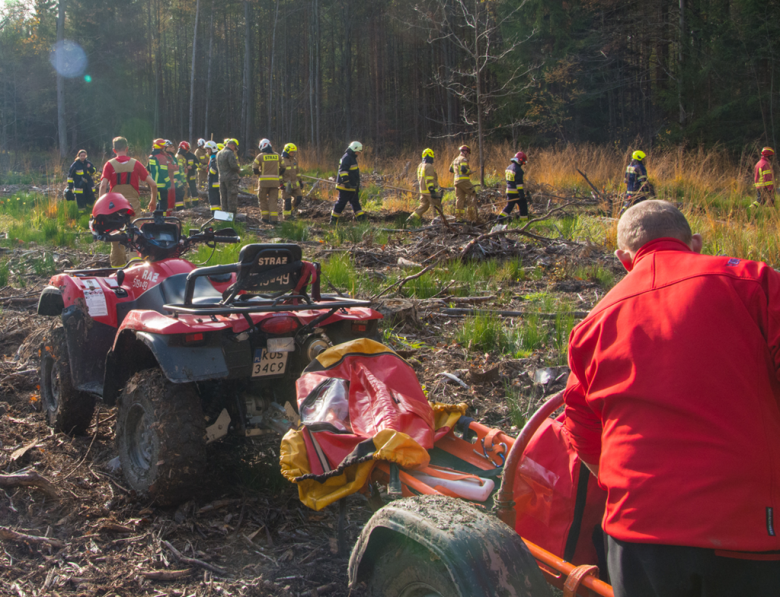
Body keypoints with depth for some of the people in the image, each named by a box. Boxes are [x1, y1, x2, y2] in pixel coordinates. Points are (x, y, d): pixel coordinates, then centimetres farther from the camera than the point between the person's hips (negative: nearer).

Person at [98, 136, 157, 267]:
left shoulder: (109, 165, -1)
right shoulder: (136, 163, 2)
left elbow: (103, 185, -14)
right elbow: (153, 184, -1)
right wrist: (153, 201, 12)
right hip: (133, 205, 0)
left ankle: (117, 264, 13)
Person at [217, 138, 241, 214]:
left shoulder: (219, 153, 15)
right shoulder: (230, 153, -14)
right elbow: (233, 165, -20)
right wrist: (239, 171, -4)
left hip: (222, 178, 8)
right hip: (231, 178, -8)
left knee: (223, 197, 11)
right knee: (232, 197, -4)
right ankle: (232, 213, -4)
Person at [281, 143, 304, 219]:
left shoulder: (294, 160, 7)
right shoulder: (282, 161, -14)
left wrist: (300, 181, 15)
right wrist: (280, 184, -18)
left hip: (294, 183, 6)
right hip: (286, 184, -6)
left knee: (298, 197, 2)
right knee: (287, 200, -3)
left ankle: (291, 209, 23)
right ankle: (287, 215, 8)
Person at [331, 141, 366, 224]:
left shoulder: (352, 158, 18)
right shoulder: (347, 158, -16)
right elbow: (343, 170, -26)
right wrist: (346, 181, -32)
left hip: (352, 186, 10)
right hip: (346, 186, -10)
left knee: (355, 202, 12)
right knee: (341, 202, -6)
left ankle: (361, 217, 17)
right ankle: (333, 219, 0)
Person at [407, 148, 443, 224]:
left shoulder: (420, 166, 13)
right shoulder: (429, 166, -17)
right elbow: (429, 180, -22)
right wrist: (432, 190, -23)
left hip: (423, 191, 9)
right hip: (430, 191, -9)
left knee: (423, 205, 15)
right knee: (437, 206, 1)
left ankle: (413, 217, 7)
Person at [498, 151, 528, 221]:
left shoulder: (508, 168, 11)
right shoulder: (518, 170, -17)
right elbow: (519, 183, -21)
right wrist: (521, 193, -19)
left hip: (509, 191, 8)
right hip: (516, 192, -8)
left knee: (509, 205, 15)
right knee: (523, 206, 5)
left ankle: (501, 217, 6)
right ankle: (524, 220, 8)